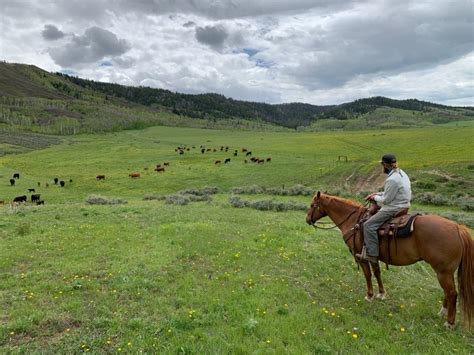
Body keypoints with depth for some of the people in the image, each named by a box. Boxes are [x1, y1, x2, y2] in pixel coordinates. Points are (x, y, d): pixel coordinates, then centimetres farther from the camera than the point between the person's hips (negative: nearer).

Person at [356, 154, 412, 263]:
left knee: (369, 225, -14)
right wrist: (377, 194, 13)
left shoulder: (392, 180, -24)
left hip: (393, 209, -11)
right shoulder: (402, 173, 9)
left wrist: (376, 198, 0)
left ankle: (372, 255, -15)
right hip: (402, 206, 11)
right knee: (375, 211, 27)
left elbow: (386, 200, -19)